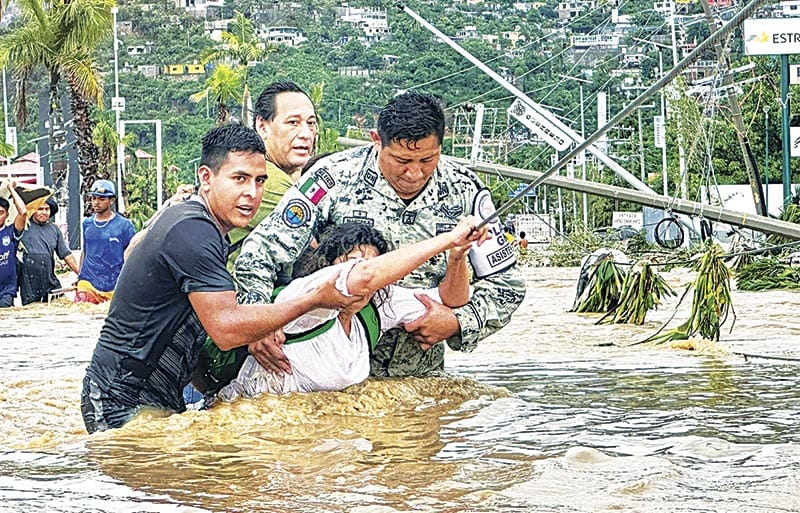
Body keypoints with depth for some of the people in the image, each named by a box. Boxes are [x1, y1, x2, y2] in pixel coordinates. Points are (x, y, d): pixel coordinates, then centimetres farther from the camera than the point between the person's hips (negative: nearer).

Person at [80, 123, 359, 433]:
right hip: (124, 404, -10)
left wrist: (257, 328, -6)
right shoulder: (192, 231, -21)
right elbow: (226, 329, -27)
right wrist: (315, 300, -22)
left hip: (162, 401, 10)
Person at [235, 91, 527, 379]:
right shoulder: (336, 178, -10)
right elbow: (262, 250, -7)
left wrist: (457, 323, -13)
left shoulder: (464, 191, -2)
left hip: (420, 373, 3)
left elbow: (505, 283, 7)